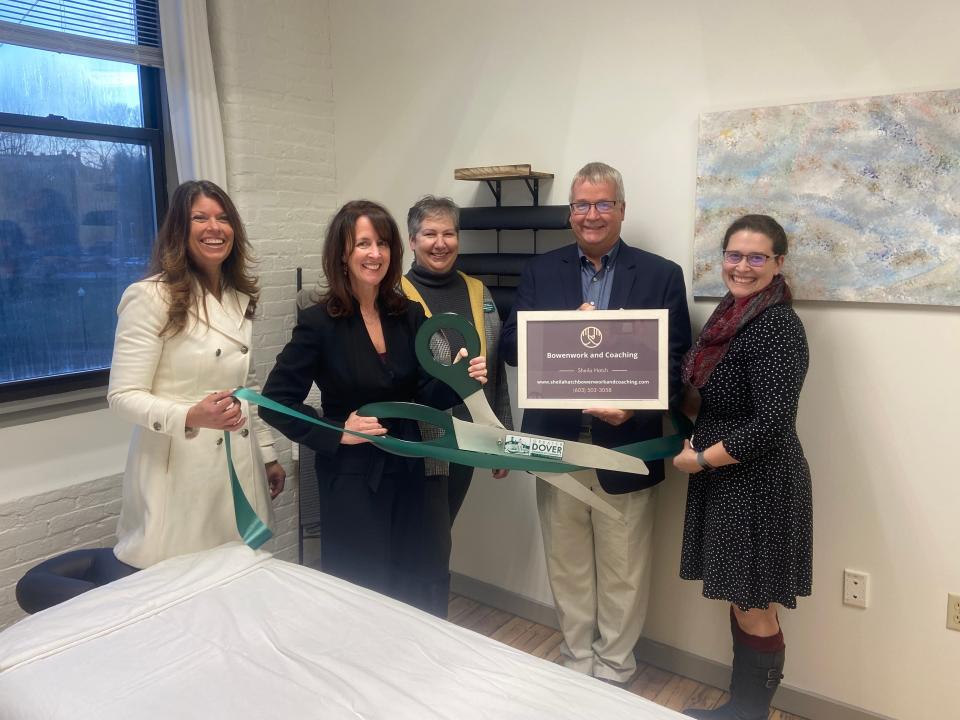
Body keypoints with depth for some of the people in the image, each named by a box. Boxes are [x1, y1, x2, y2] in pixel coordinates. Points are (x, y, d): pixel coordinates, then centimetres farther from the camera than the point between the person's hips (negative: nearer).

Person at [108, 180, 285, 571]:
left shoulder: (240, 299, 10)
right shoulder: (150, 297, -11)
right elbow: (123, 395, -14)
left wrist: (268, 454, 18)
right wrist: (190, 417, -30)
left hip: (239, 468, 6)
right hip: (177, 473, -6)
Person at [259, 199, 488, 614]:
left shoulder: (410, 316, 1)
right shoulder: (320, 322, -12)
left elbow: (424, 397, 4)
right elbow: (275, 402, -9)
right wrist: (335, 433, -17)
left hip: (406, 471, 5)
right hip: (351, 476, -4)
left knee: (411, 593, 15)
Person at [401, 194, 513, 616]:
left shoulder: (478, 293, 8)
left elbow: (496, 370, 11)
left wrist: (503, 437, 11)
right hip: (421, 446, -5)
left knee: (434, 545, 20)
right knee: (433, 554, 1)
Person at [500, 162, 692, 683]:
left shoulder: (661, 275, 0)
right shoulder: (540, 271, 6)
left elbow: (674, 362, -3)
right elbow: (511, 345, 1)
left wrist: (633, 409, -19)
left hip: (625, 444, -2)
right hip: (556, 443, 2)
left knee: (622, 571, 11)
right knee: (567, 565, 15)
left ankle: (614, 669, 30)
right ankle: (577, 662, 34)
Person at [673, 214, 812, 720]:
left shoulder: (778, 326, -19)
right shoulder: (729, 311, 8)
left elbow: (770, 425, -24)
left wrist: (698, 460, -15)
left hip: (758, 483, -9)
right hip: (723, 479, 9)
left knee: (754, 611, 6)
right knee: (739, 603, 19)